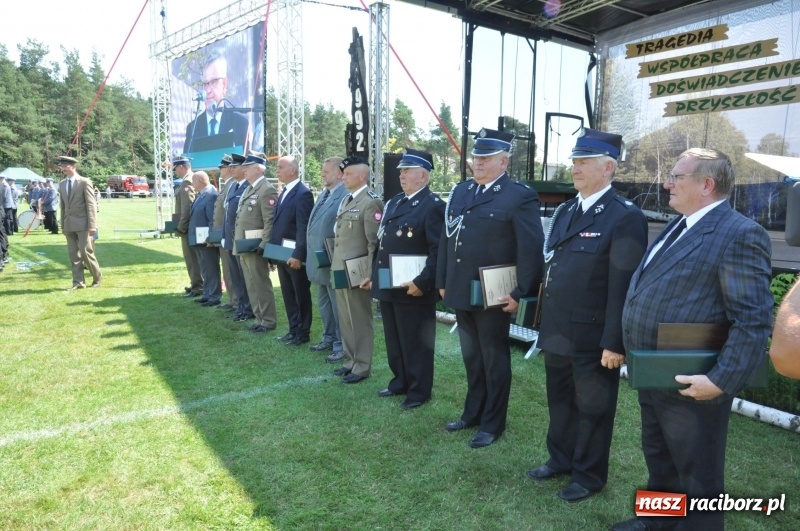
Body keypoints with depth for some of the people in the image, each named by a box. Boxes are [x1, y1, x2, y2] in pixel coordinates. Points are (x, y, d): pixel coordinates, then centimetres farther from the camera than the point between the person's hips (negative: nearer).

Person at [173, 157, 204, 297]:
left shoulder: (187, 182, -16)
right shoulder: (193, 180, 14)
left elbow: (187, 207, -22)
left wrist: (181, 227, -19)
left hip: (188, 227, -10)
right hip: (191, 226, 10)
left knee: (192, 258, -4)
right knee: (193, 257, 16)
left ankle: (198, 287, 0)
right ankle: (197, 284, 24)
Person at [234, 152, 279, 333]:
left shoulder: (267, 190, -13)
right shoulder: (248, 189, 17)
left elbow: (270, 221, -19)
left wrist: (263, 245, -22)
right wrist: (237, 241, 17)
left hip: (255, 248, -9)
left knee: (262, 285, -1)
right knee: (251, 286, 14)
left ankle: (269, 321, 9)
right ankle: (259, 318, 23)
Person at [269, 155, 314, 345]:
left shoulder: (303, 193, -15)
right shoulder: (284, 193, 14)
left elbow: (304, 228, -20)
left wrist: (298, 255, -22)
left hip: (295, 255, -9)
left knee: (301, 296, 4)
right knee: (288, 295, 16)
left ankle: (303, 333, 15)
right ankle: (293, 330, 27)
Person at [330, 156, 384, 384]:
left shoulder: (371, 202, -14)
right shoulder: (346, 200, 15)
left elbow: (375, 243, -17)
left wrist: (370, 274, -20)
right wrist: (335, 265, 18)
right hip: (340, 271, 9)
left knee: (360, 321, 3)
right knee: (345, 320, 16)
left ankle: (361, 367, 14)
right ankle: (350, 361, 29)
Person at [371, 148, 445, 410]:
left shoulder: (433, 206, -13)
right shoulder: (394, 202, 14)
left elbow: (439, 251, -18)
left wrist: (422, 282, -22)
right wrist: (375, 275, 15)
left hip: (414, 289, -8)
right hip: (388, 287, 8)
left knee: (416, 342, 5)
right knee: (394, 340, 19)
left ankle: (419, 391, 19)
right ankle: (400, 381, 35)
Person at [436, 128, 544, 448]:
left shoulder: (520, 197, -11)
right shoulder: (460, 192, 11)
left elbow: (531, 249, -14)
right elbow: (446, 239, 14)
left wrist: (521, 293, -16)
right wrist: (442, 281, 12)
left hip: (493, 297, -6)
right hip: (461, 293, 6)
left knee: (494, 361, 9)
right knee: (472, 359, 20)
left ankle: (492, 424, 24)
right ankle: (473, 413, 36)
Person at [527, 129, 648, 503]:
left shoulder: (625, 217, -14)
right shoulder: (565, 212, 10)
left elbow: (624, 287, -18)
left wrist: (614, 342, -19)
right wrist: (546, 324, 14)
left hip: (592, 338, -7)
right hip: (558, 332, 7)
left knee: (592, 408, 12)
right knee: (560, 401, 21)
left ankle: (589, 475, 30)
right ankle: (561, 459, 41)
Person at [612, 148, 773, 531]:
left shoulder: (740, 234, -17)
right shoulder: (678, 227, 12)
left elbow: (754, 320, -22)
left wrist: (722, 381, -25)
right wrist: (635, 353, 18)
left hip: (691, 385, -9)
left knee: (698, 475, 11)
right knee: (658, 458, 25)